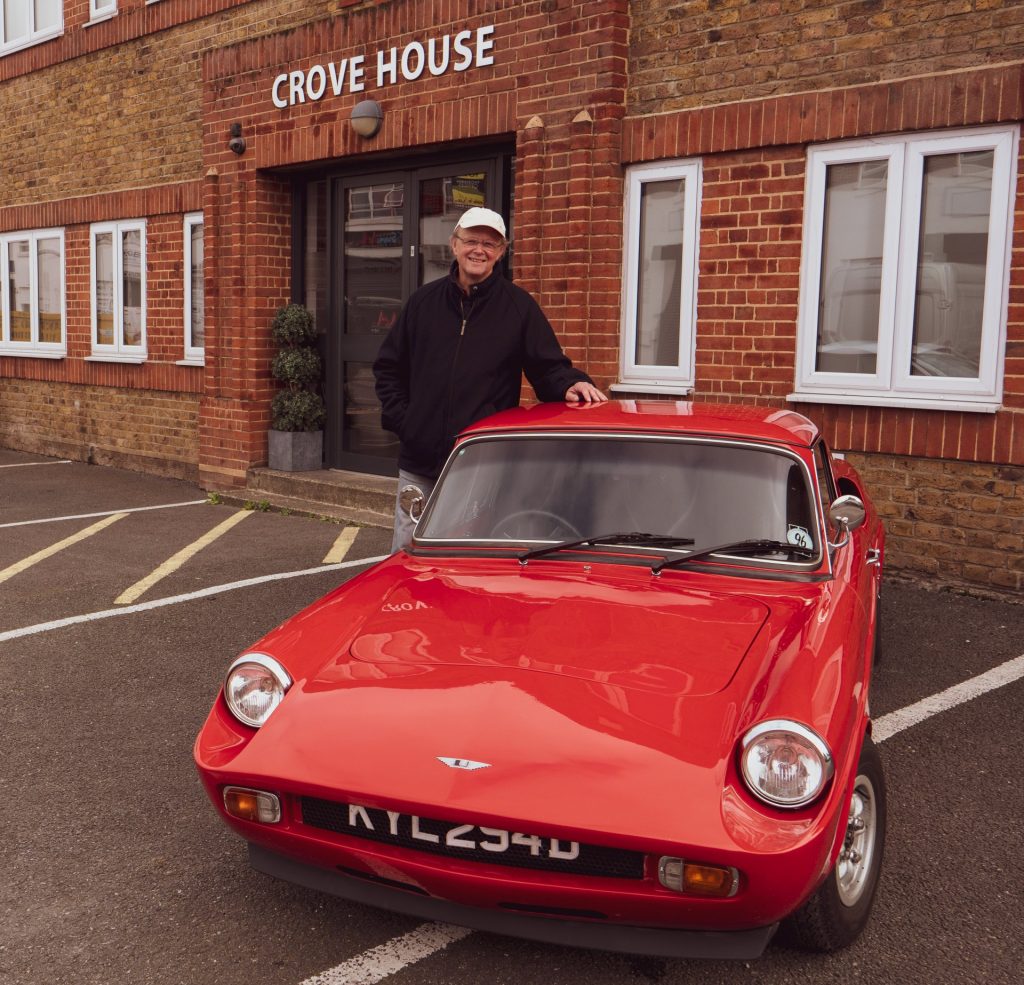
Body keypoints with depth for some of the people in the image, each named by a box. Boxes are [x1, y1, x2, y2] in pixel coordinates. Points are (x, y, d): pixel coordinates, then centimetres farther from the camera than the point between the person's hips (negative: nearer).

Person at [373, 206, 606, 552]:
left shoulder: (519, 306, 3)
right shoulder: (424, 301, 10)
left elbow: (549, 367, 1)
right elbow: (387, 367, 16)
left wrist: (571, 384, -21)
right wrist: (399, 418, 4)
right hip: (419, 463, 3)